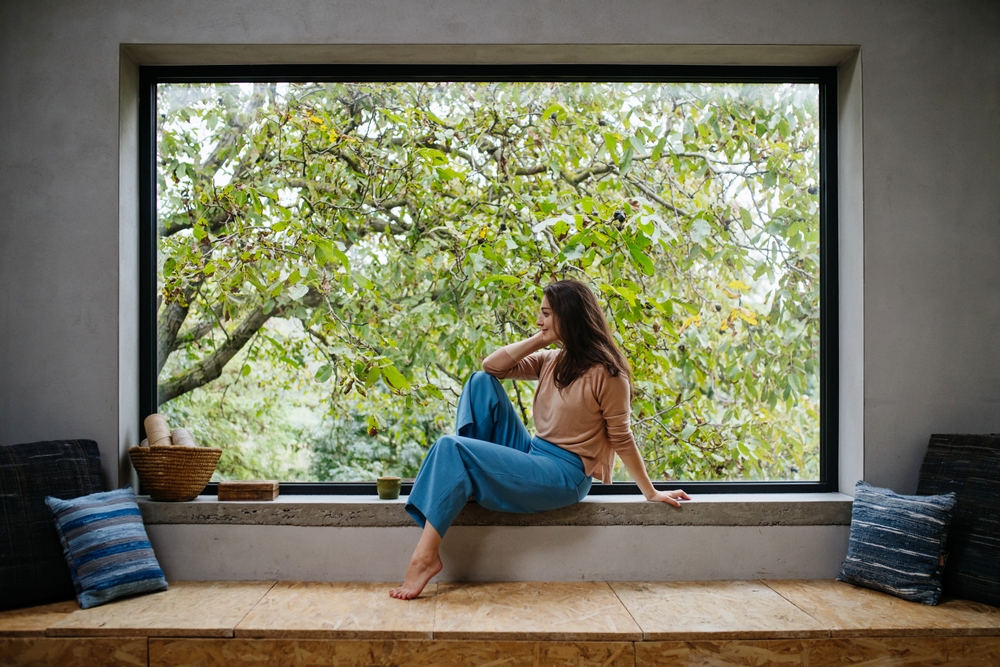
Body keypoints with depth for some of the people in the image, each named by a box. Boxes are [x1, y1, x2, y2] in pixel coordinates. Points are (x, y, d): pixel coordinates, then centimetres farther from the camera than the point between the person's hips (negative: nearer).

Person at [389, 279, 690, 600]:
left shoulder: (606, 372, -12)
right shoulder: (550, 361, 9)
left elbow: (622, 439, -7)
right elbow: (492, 365, 3)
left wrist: (651, 492, -2)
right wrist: (541, 339, -2)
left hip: (563, 475, -8)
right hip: (532, 456, 8)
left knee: (450, 447, -20)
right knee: (481, 381, -1)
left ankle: (425, 557, -19)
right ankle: (465, 481, -8)